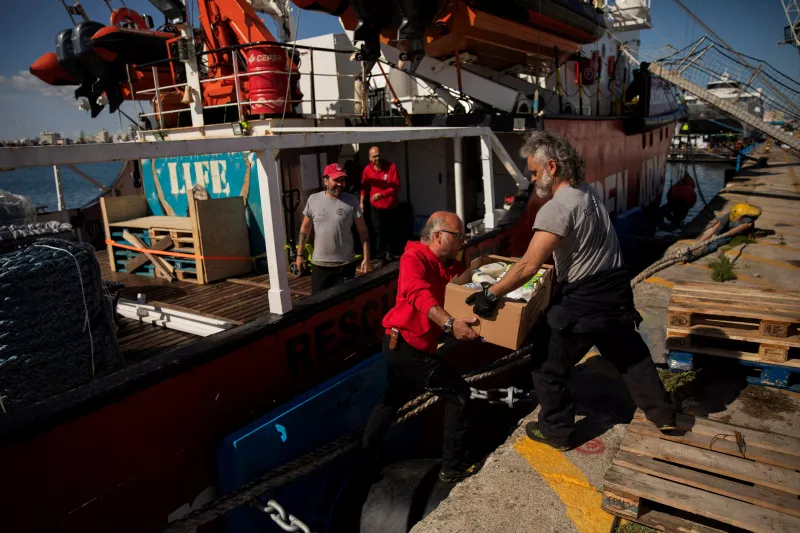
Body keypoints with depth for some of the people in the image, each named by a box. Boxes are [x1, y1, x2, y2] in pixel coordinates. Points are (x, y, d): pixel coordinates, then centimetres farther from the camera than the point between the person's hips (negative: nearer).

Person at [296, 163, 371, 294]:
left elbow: (362, 230, -2)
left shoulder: (351, 201, -5)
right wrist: (300, 254, 8)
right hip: (319, 264, 1)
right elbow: (305, 228, 9)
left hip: (345, 264, -1)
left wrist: (366, 258, -7)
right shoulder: (313, 200, 0)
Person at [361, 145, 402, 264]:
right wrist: (362, 202, -2)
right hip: (376, 207, 0)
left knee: (394, 231, 11)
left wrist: (382, 194, -29)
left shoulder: (391, 167, -15)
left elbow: (396, 186, -18)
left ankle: (392, 253, 30)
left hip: (392, 206, 0)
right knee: (379, 232, -2)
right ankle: (382, 257, 7)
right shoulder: (367, 170, -8)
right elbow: (364, 187, 4)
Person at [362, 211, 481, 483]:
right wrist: (450, 323, -48)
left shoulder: (450, 266, 10)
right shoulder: (414, 258, -18)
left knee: (393, 400, 24)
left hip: (403, 345, 10)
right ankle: (452, 467, 11)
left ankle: (364, 458, 37)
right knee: (458, 393, 0)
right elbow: (419, 294, -35)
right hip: (407, 345, -10)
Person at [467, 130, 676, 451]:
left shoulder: (557, 208, -21)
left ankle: (557, 432, 23)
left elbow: (528, 266, -26)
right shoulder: (588, 192, 7)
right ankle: (662, 415, 39)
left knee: (550, 367, 9)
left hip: (582, 303, -9)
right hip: (617, 292, 9)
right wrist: (553, 259, 23)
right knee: (631, 355, 26)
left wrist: (491, 295, -20)